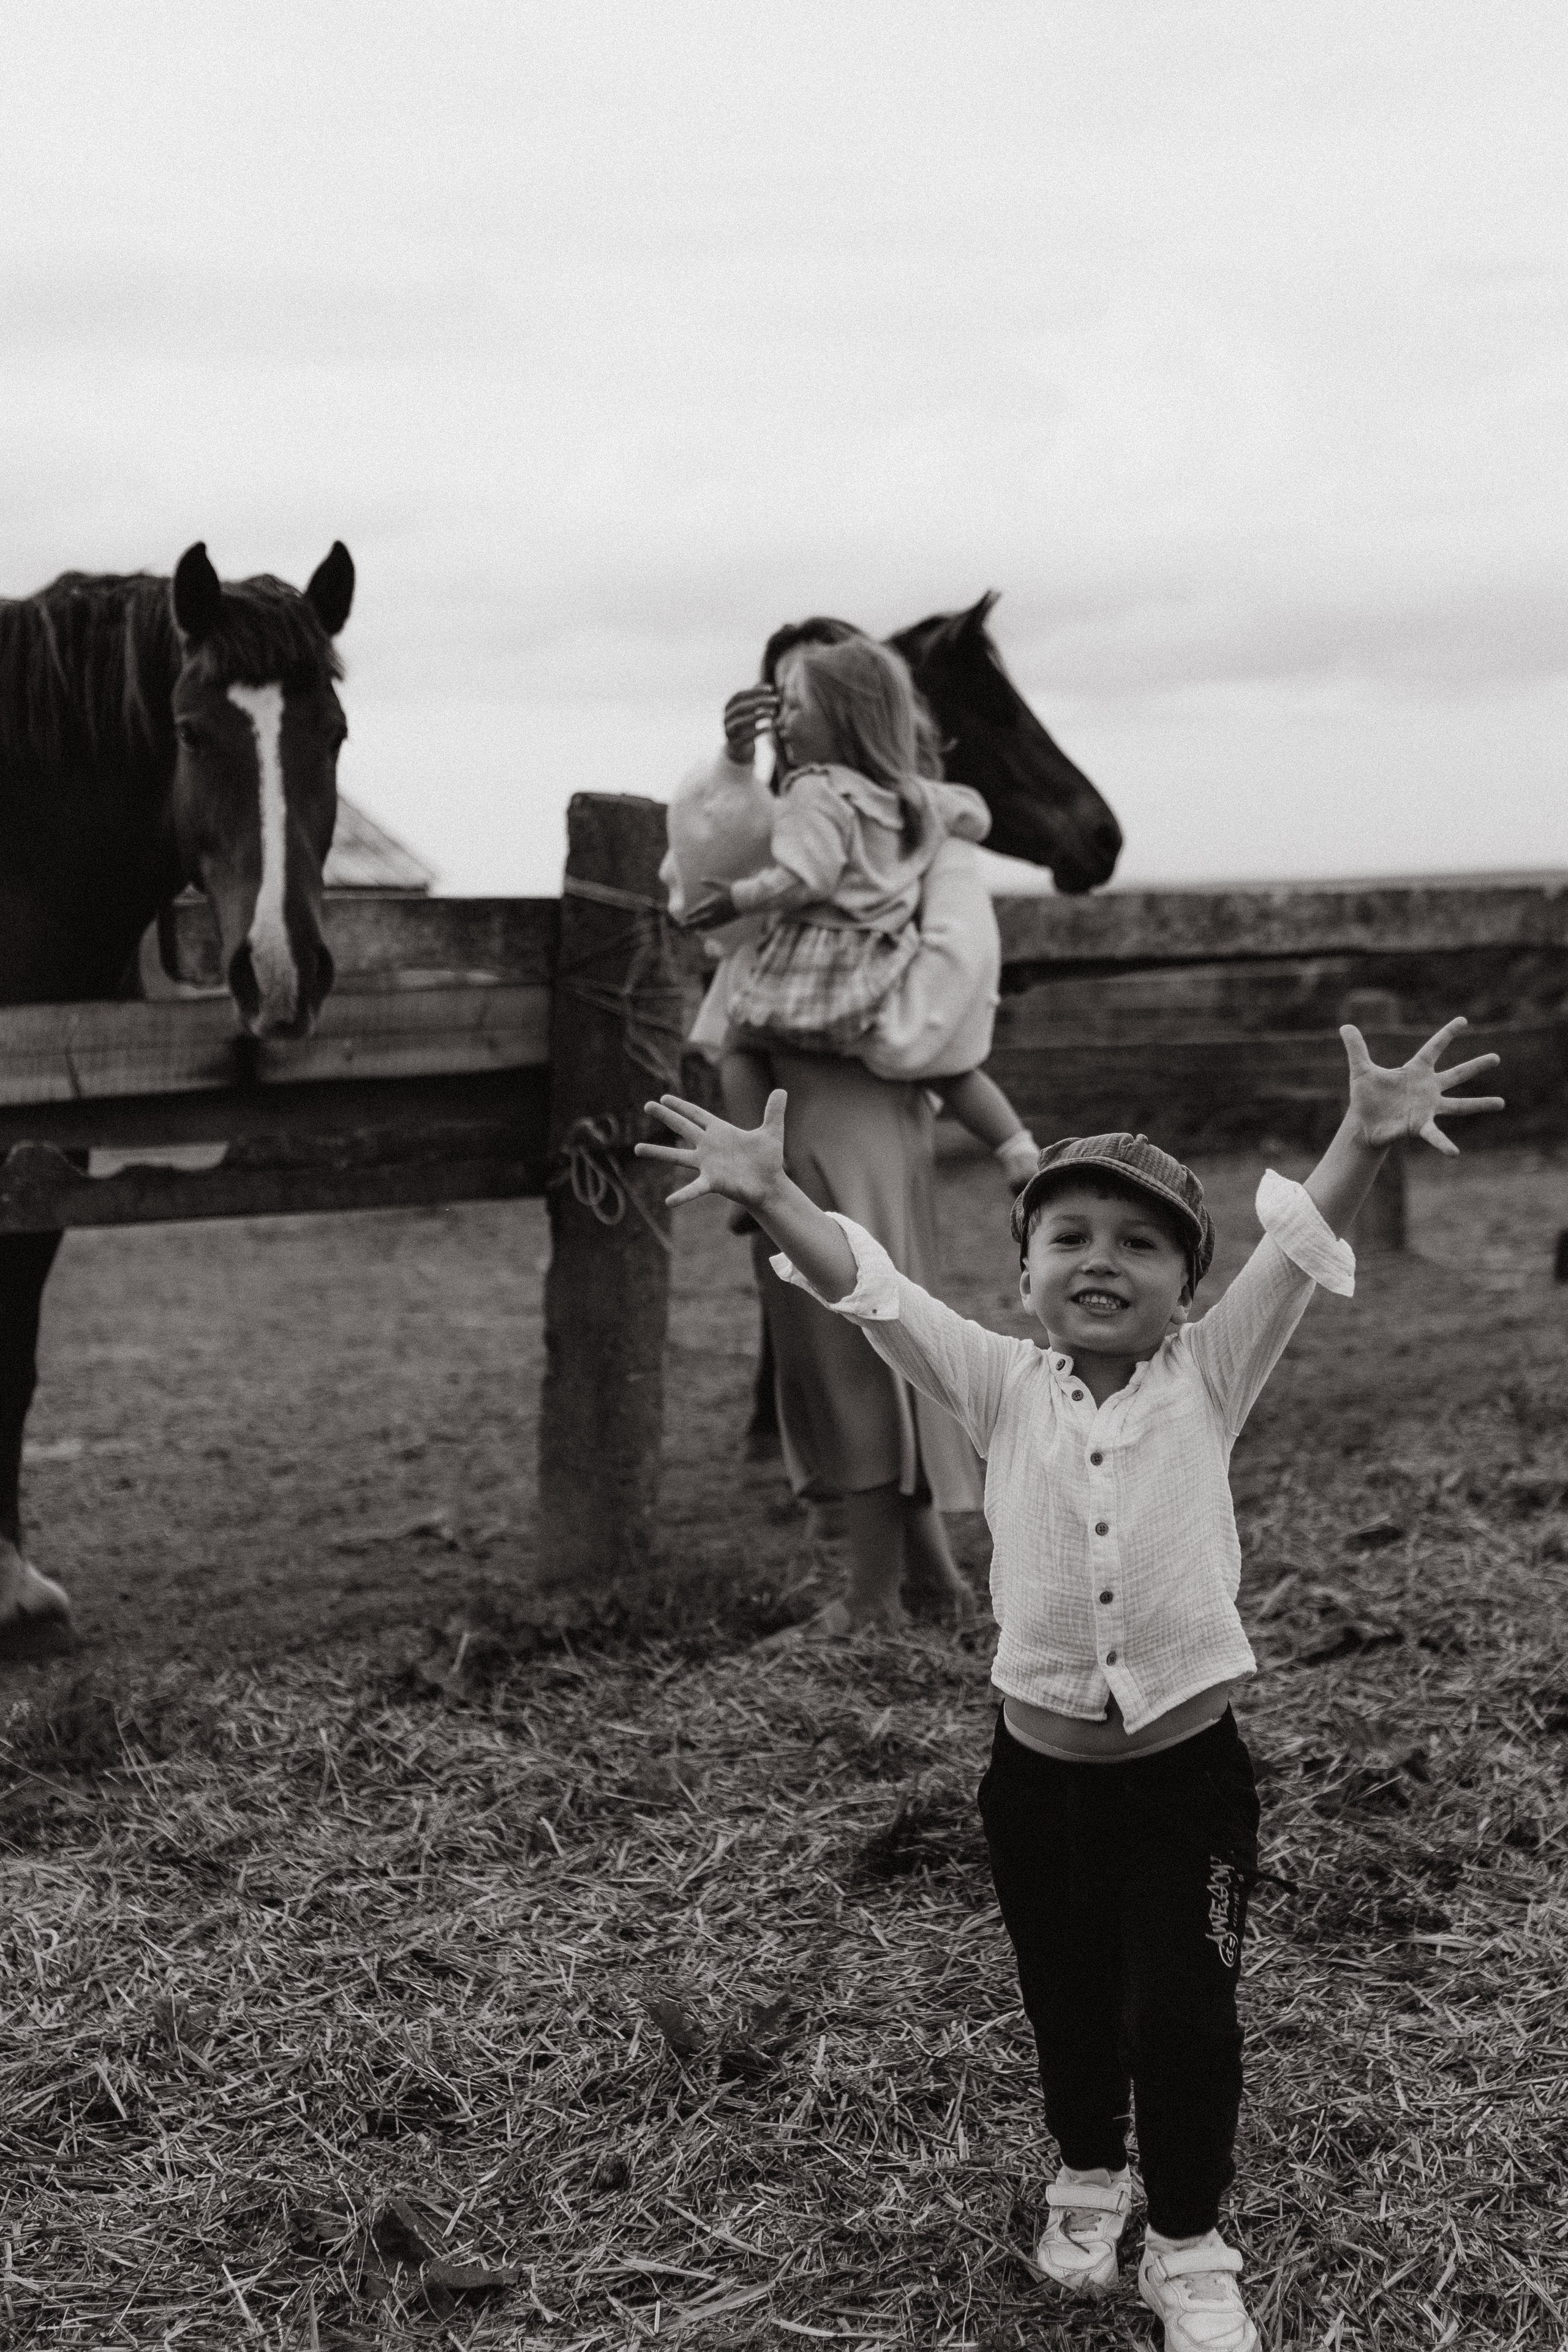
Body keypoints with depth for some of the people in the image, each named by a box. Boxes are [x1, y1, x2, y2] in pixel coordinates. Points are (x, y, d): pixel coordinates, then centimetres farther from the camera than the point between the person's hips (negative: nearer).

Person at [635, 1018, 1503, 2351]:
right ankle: (1088, 2180, 45)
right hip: (1039, 1766, 2)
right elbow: (870, 1289, -15)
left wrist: (1368, 1141, -38)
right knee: (1069, 2003, 18)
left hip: (1189, 1765, -2)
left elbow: (1298, 1249, -21)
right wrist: (770, 1195, -32)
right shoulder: (1003, 1388, -3)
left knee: (1186, 2015, 3)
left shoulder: (1209, 1378, -5)